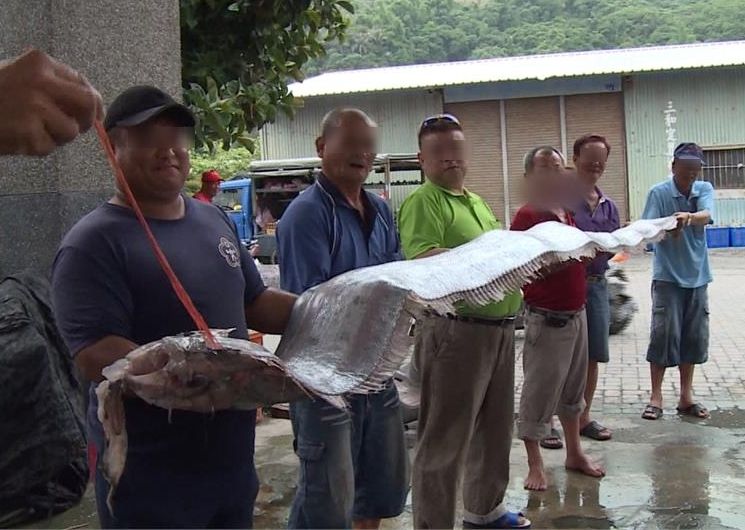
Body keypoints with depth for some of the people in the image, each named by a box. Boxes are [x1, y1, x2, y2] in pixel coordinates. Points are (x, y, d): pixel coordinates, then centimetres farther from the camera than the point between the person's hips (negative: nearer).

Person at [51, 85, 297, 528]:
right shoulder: (93, 244, -14)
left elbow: (256, 303, 15)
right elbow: (95, 357, -23)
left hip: (233, 457, 7)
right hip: (151, 474, -7)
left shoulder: (215, 220, 9)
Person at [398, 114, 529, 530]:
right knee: (445, 439, -1)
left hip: (500, 327, 9)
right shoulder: (423, 202, -10)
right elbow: (421, 262, -26)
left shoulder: (477, 202, 18)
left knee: (494, 427, 21)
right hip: (456, 331, -9)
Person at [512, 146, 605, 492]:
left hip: (576, 313, 9)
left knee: (573, 388, 19)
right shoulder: (527, 217, -17)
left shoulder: (567, 213, 9)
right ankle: (535, 466, 13)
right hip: (547, 319, -9)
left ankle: (574, 453, 33)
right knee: (538, 394, 1)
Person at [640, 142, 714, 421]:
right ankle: (655, 397, 6)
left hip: (697, 276, 4)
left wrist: (689, 217, -41)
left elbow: (706, 216, -18)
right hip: (668, 276, -3)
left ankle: (686, 397, 21)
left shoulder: (704, 189, 2)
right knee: (663, 335, -5)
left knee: (694, 338, 9)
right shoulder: (658, 193, -6)